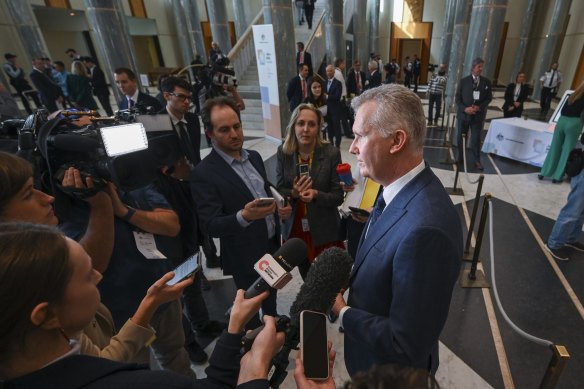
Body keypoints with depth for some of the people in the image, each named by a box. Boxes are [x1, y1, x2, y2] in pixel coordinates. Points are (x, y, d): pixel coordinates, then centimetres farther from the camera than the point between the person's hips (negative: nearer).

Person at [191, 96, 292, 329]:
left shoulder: (254, 156, 2)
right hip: (246, 256, -6)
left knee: (271, 296, 28)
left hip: (272, 245, 7)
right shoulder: (204, 173, -20)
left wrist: (281, 207, -6)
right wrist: (244, 216, -40)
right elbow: (210, 226, -22)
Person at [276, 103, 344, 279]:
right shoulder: (283, 152, -7)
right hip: (295, 229, 3)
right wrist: (293, 193, -24)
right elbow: (278, 190, -3)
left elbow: (338, 196, -11)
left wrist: (316, 195, -30)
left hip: (324, 231, -2)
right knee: (307, 279, 25)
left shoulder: (331, 153, -15)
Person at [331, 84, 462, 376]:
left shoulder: (425, 229, -39)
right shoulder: (400, 189, -10)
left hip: (392, 372, -6)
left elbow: (406, 348, -30)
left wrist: (343, 311, -20)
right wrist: (348, 275, -9)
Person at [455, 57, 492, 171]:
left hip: (478, 115, 0)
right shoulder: (464, 81, 0)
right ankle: (460, 158, 25)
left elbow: (489, 98, 5)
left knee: (476, 139, 1)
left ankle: (477, 160, 12)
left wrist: (480, 107, -13)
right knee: (461, 137, 9)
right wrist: (465, 108, -16)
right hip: (463, 114, 0)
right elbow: (458, 98, -1)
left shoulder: (486, 82, 3)